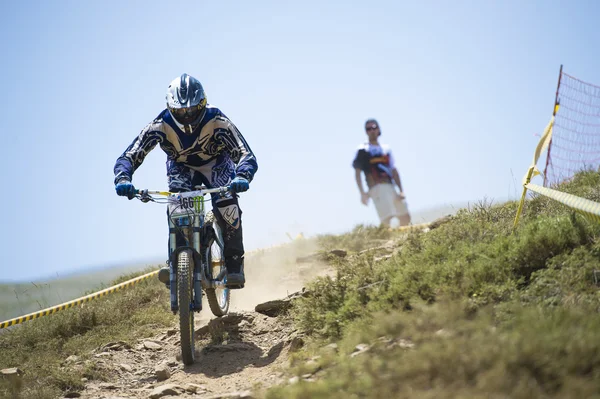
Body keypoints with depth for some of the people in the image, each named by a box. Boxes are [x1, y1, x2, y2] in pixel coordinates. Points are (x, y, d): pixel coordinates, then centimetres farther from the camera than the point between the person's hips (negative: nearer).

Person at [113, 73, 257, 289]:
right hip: (180, 168, 2)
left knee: (226, 206, -26)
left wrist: (241, 177, -60)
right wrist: (123, 179, -53)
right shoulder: (160, 125, -30)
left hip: (215, 165, -1)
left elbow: (247, 155, -38)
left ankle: (234, 264, -10)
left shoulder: (217, 121, -34)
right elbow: (129, 157, -31)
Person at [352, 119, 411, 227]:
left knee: (405, 218, 5)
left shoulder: (386, 149, 20)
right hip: (377, 188, -6)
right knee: (386, 220, -19)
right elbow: (357, 173, 2)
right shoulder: (363, 150, 5)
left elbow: (394, 171, 20)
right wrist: (362, 193, -8)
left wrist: (401, 190, 11)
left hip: (391, 187, 6)